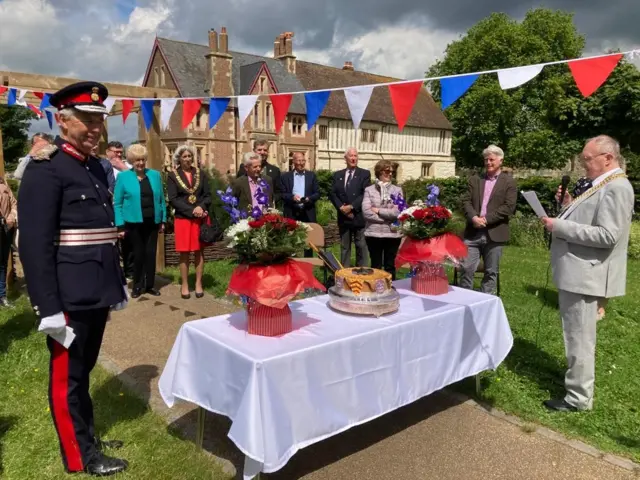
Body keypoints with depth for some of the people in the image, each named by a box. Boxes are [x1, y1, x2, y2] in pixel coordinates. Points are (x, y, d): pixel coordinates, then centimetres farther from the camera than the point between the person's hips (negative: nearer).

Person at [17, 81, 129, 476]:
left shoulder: (96, 168, 13)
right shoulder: (45, 169, -12)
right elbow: (35, 245, -17)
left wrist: (117, 285, 16)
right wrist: (48, 308, -19)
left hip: (95, 294, 8)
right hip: (70, 298, -8)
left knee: (84, 371, 21)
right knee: (68, 377, 9)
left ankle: (88, 437, 37)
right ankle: (81, 456, 24)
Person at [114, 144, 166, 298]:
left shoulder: (155, 175, 6)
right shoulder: (123, 177, -2)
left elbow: (161, 199, 9)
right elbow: (117, 203, -3)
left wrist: (163, 219, 6)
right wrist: (120, 225, -9)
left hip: (152, 222, 2)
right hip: (134, 222, -2)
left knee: (151, 253, 6)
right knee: (138, 254, 5)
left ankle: (149, 285, 17)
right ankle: (137, 286, 20)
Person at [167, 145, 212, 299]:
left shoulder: (201, 174, 8)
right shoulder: (173, 176, 1)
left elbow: (208, 195, 6)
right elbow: (173, 199, -7)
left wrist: (201, 207, -14)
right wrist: (191, 210, -15)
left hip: (201, 218, 2)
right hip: (183, 218, -2)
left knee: (199, 251, 6)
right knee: (184, 253, 2)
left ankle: (198, 283, 14)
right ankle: (185, 285, 13)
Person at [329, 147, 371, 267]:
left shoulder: (365, 174, 2)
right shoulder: (337, 175, 12)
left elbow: (366, 194, -9)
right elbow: (332, 193, 4)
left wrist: (351, 206, -16)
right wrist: (341, 207, -11)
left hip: (359, 217, -3)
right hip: (343, 217, 3)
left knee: (361, 247, 1)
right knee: (344, 247, 9)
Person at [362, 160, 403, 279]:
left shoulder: (397, 190, 4)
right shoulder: (369, 190, 2)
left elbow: (397, 212, -8)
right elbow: (366, 212, -10)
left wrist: (378, 210, -6)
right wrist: (388, 218, -10)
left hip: (392, 234, 1)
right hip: (374, 233, -1)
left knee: (390, 266, 10)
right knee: (375, 266, 9)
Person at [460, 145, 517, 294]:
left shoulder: (509, 182, 3)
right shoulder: (475, 180, 14)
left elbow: (509, 207, -7)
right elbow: (466, 201, 6)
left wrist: (486, 219, -15)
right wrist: (474, 217, -14)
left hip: (494, 234, -2)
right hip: (473, 232, 2)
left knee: (491, 272, 6)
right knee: (466, 268, 0)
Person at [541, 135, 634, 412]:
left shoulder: (616, 187, -17)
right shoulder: (599, 186, 14)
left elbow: (606, 235, -25)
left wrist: (560, 227, -22)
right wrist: (569, 207, 4)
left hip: (585, 274, -10)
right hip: (576, 272, 10)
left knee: (580, 338, -1)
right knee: (576, 335, 21)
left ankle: (579, 398, 11)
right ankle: (576, 382, 36)